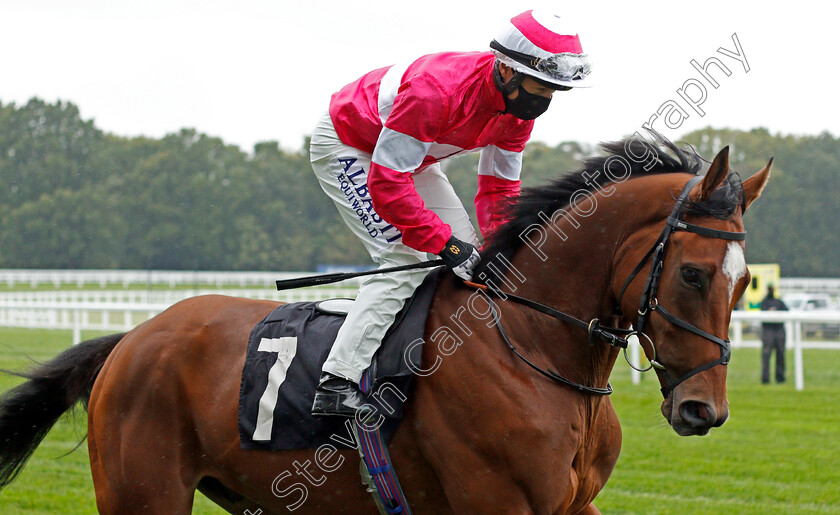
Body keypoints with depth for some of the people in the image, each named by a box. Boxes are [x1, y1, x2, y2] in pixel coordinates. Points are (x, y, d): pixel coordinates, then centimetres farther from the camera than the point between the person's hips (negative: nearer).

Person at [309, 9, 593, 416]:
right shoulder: (438, 91, -40)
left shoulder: (519, 110, -14)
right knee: (405, 261, -22)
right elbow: (387, 183, -37)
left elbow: (499, 187, -1)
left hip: (411, 156, 9)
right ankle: (337, 385, -28)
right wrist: (444, 242, -37)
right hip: (347, 148, -9)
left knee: (468, 253, 3)